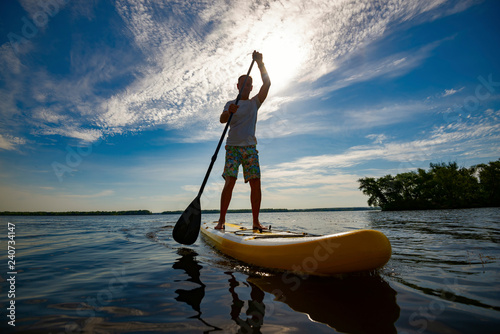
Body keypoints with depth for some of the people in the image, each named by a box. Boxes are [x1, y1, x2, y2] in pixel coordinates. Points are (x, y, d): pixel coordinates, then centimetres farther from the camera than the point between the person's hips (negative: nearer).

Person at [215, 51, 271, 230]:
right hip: (233, 146, -2)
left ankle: (256, 222, 1)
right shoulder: (230, 104, 13)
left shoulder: (255, 102, 17)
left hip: (250, 147, 2)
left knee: (256, 183, -7)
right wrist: (229, 111, -27)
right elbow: (222, 120, -6)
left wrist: (260, 63, -3)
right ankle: (221, 220, -6)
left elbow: (267, 83, 4)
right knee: (230, 181, -13)